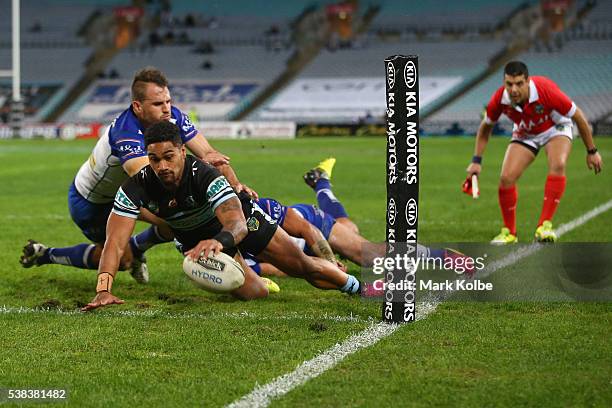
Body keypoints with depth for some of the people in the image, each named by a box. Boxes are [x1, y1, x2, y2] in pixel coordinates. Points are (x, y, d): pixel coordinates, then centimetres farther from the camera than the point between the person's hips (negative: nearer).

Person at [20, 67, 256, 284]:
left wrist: (235, 183, -35)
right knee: (121, 259, 2)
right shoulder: (126, 134, -41)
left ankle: (135, 248, 24)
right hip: (88, 201, -7)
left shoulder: (173, 117, -20)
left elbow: (210, 154, -18)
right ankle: (44, 255, 19)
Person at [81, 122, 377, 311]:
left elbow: (237, 224, -52)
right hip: (193, 237, 2)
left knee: (304, 267, 5)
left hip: (238, 221, -2)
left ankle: (358, 286, 36)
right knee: (253, 294, -8)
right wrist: (103, 289, -51)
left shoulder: (205, 176, -41)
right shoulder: (136, 188, -32)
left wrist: (218, 241, -76)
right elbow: (116, 241, -36)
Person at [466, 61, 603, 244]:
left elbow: (578, 116, -21)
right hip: (524, 135, 3)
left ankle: (544, 226, -31)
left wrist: (592, 151, -14)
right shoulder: (499, 99, -26)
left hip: (555, 128, -3)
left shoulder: (546, 91, -36)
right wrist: (477, 160, -7)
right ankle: (509, 233, 4)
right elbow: (485, 128, -3)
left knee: (557, 165, -32)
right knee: (506, 177, -15)